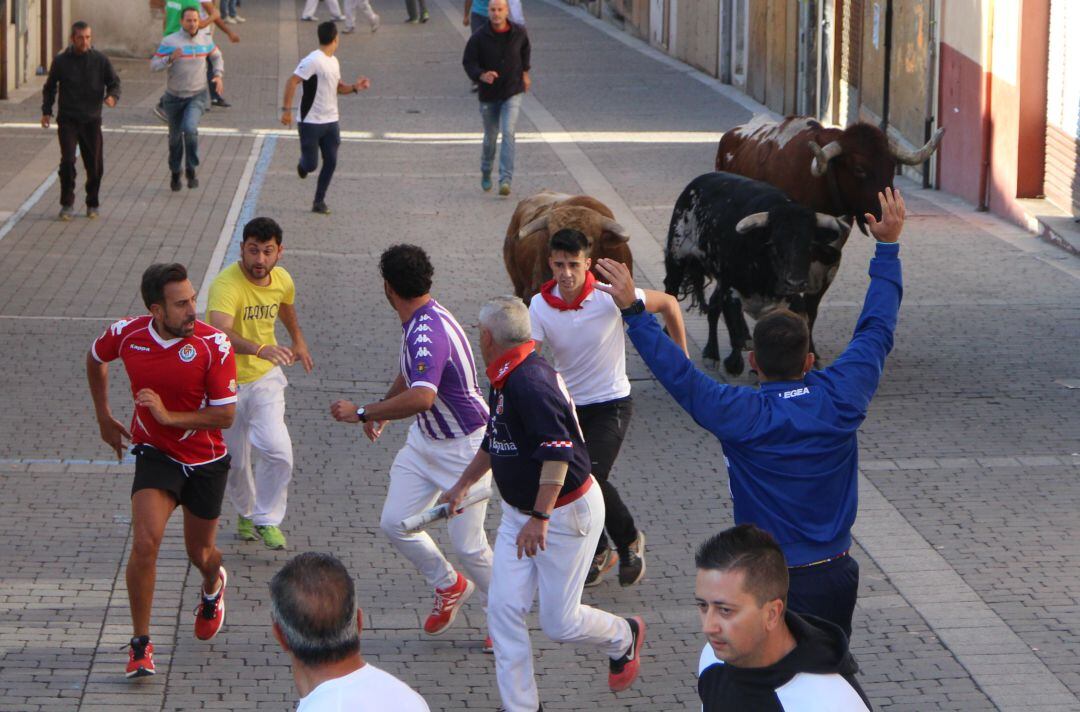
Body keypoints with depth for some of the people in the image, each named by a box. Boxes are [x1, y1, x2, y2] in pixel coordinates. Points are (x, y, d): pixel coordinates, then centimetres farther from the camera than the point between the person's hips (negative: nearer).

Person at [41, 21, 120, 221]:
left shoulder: (100, 60, 0)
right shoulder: (61, 61, 1)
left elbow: (114, 82, 6)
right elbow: (50, 87, 12)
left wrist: (113, 96, -16)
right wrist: (46, 111, 5)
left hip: (91, 120, 1)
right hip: (68, 120, -1)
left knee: (95, 165, 3)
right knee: (67, 161, -13)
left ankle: (93, 204, 20)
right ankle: (67, 204, -2)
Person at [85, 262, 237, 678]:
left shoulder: (213, 344, -21)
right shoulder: (126, 335, -13)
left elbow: (225, 415, -18)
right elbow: (96, 359, 12)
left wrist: (169, 416, -27)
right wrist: (104, 417, 15)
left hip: (206, 461, 0)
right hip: (155, 454, 0)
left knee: (200, 554, 14)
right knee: (145, 542, -21)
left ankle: (213, 586, 54)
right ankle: (140, 645, -8)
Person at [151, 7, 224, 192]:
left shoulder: (204, 40, -2)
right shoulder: (169, 41, -13)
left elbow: (216, 56, 17)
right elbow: (154, 65, -14)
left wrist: (218, 75, 1)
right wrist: (170, 59, -32)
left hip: (197, 95, 0)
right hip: (174, 96, 0)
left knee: (190, 129, -25)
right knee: (175, 136, 13)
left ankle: (191, 170, -8)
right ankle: (175, 173, 36)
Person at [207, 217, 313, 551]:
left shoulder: (282, 280, -7)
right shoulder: (227, 284, -28)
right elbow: (220, 333, -46)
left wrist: (297, 340, 33)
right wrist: (260, 349, -61)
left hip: (265, 377, 3)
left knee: (277, 450, -15)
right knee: (235, 461, 9)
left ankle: (267, 519, 6)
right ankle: (246, 512, 39)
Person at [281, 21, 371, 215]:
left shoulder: (334, 61, 11)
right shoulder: (313, 61, -17)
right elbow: (292, 82, -19)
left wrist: (354, 88, 3)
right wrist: (286, 109, -23)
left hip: (330, 121, 7)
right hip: (310, 121, -7)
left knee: (331, 162, 1)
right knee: (311, 164, -1)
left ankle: (319, 202, 12)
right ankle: (303, 164, 36)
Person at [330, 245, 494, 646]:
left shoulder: (429, 334, -31)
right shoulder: (418, 323, 1)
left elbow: (422, 398, -48)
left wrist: (362, 413, -40)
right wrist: (383, 408, 30)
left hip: (463, 448, -9)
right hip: (424, 440, 9)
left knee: (467, 545, -3)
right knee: (395, 523, 4)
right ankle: (449, 586, 28)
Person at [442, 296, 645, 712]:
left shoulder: (530, 381, -26)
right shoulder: (504, 381, 6)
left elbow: (557, 451, -34)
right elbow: (495, 442, 24)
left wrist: (540, 518, -38)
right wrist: (462, 485, 32)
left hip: (567, 513, -9)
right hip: (518, 513, 9)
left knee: (559, 623, 0)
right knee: (504, 610, 1)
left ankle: (623, 638, 31)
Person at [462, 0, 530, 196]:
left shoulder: (519, 33, -6)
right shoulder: (479, 37, -12)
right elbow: (468, 62, -10)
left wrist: (525, 72, 22)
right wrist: (481, 75, -29)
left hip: (513, 93, 0)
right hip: (488, 94, 0)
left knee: (508, 133, -16)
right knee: (490, 137, 13)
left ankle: (505, 180, -19)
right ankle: (486, 173, 39)